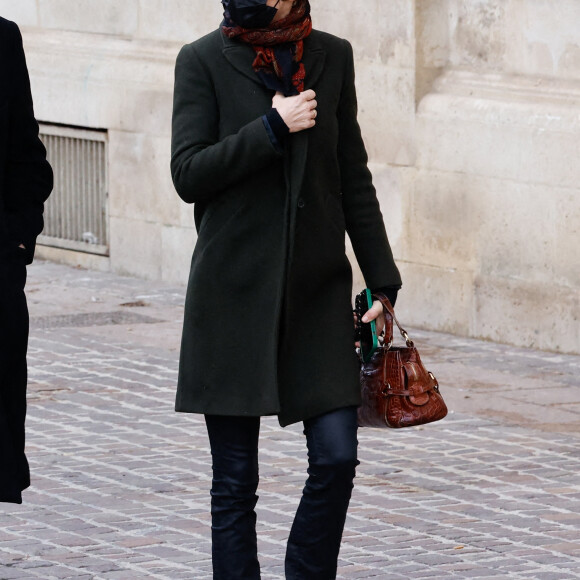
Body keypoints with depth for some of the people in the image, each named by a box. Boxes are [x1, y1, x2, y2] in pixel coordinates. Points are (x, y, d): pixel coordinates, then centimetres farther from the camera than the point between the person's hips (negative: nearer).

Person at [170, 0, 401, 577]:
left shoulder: (332, 56, 8)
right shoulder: (203, 61, -1)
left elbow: (353, 179, 11)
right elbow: (188, 174, -9)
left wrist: (382, 282, 8)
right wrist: (273, 128, -17)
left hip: (318, 290, 3)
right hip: (235, 292, -2)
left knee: (336, 457, -6)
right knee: (235, 480, 2)